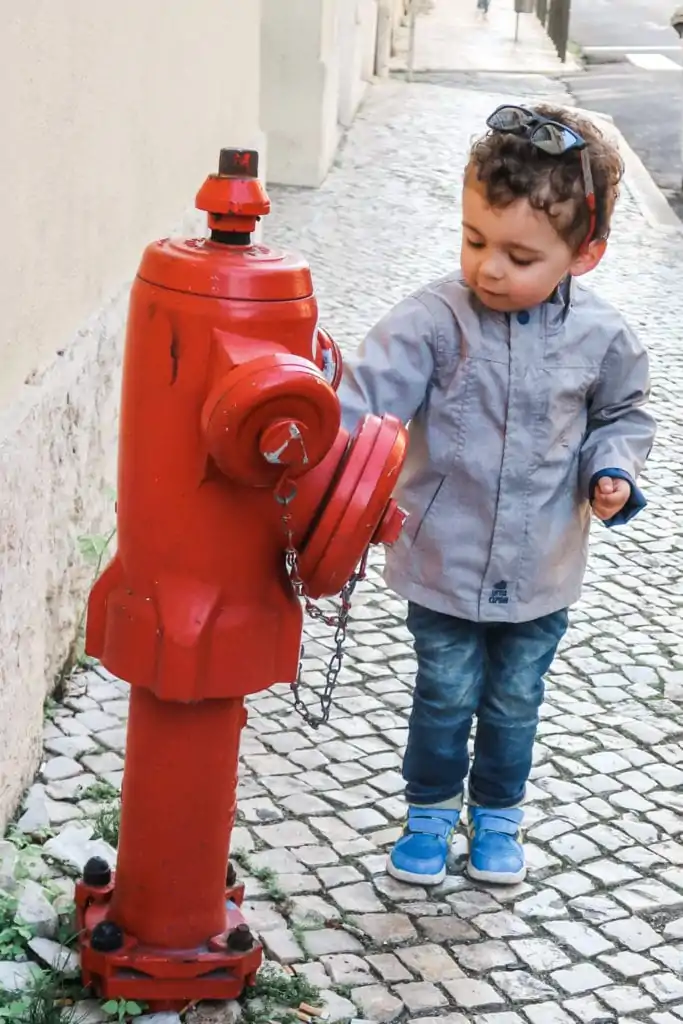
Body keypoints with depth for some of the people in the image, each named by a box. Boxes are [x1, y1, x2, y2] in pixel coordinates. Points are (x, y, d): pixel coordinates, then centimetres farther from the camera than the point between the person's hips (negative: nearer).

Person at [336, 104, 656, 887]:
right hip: (443, 563, -2)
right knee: (445, 696, 14)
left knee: (513, 703, 20)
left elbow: (624, 413, 7)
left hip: (539, 573, 2)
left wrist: (612, 471, -11)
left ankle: (497, 813, 43)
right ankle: (430, 811, 38)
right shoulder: (437, 320, -19)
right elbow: (367, 390, -27)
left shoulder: (601, 338, -11)